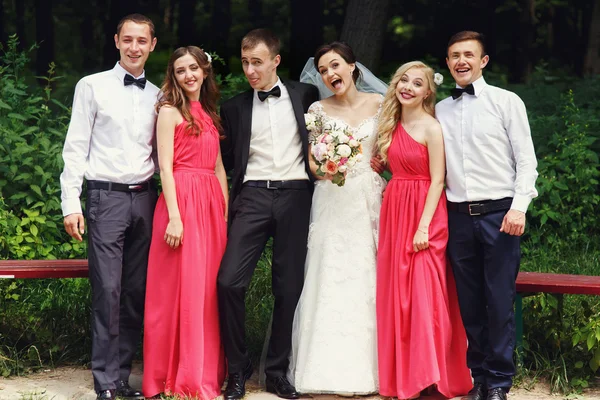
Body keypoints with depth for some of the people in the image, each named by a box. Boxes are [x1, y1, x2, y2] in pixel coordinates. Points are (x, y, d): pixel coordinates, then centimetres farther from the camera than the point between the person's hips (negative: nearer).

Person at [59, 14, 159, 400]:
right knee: (108, 292, -5)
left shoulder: (157, 96, 12)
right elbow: (75, 148, -2)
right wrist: (71, 204, -8)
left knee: (137, 292, 5)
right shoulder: (93, 86, 1)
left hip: (145, 198, 4)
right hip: (106, 197, -4)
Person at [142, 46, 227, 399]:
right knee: (181, 288, -4)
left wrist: (226, 211, 10)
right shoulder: (170, 111, -1)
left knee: (209, 287, 7)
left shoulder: (210, 114, 18)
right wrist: (174, 217, -17)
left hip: (211, 203, 6)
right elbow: (165, 168, -9)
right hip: (182, 201, -6)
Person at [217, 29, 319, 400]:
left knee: (289, 288, 2)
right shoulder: (235, 107, 13)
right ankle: (238, 369, 2)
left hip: (295, 196, 0)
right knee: (229, 281, -14)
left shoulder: (305, 95, 11)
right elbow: (227, 159, 15)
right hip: (253, 197, 0)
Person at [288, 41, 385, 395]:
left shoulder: (378, 104, 5)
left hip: (370, 201, 1)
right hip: (332, 203, 0)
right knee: (331, 283, -3)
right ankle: (330, 369, 2)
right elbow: (312, 161, 6)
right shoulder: (318, 110, 4)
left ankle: (367, 368, 8)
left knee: (367, 283, 1)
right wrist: (324, 169, -13)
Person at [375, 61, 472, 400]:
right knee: (397, 294, 8)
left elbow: (437, 181, -13)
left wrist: (424, 226, -18)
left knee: (423, 294, -6)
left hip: (424, 216, -7)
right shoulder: (393, 126, 12)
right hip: (395, 214, 7)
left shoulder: (431, 128, -10)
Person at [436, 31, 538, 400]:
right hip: (458, 215, 4)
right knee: (469, 301, 7)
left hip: (499, 214, -3)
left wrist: (519, 206, -12)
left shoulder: (507, 102, 2)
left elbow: (526, 159, -2)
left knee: (500, 301, -3)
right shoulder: (440, 111, 13)